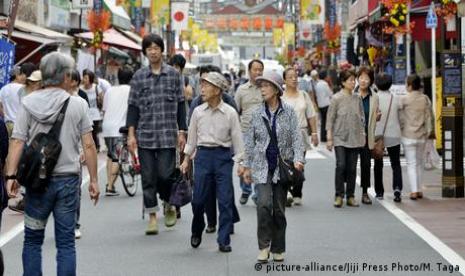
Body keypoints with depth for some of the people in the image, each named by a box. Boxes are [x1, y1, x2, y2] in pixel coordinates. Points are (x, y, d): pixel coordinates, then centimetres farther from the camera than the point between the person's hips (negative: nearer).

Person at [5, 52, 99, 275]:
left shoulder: (28, 103, -1)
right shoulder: (78, 105, -2)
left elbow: (17, 142, -7)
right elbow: (88, 145, -3)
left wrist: (11, 175, -7)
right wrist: (93, 179, 3)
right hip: (68, 179, 0)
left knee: (32, 240, 13)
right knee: (66, 243, 6)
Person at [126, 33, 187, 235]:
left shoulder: (173, 75, 5)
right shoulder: (139, 76, 6)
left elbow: (180, 105, 8)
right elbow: (133, 106, 6)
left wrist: (182, 132, 3)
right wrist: (131, 134, -1)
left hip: (167, 135, -1)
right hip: (144, 135, 1)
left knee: (166, 175, -7)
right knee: (148, 178, 3)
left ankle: (169, 205, 21)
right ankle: (152, 216, 14)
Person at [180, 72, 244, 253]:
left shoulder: (230, 113, -4)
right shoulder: (198, 112, 3)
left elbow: (237, 138, 0)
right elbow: (192, 136, 12)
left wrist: (240, 162, -3)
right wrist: (186, 159, 12)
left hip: (223, 156, -2)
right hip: (203, 155, 2)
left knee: (225, 200, -1)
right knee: (198, 198, 1)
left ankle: (224, 240, 6)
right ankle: (197, 231, 27)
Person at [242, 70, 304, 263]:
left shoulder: (288, 112, 1)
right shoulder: (257, 114, 4)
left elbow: (296, 138, -2)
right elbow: (249, 142, 9)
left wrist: (298, 159, -16)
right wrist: (246, 166, 7)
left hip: (282, 166, 0)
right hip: (262, 166, 0)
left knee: (279, 208, 5)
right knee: (264, 204, -18)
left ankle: (278, 249, 19)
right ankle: (264, 246, -5)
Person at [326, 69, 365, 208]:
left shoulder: (357, 98, 6)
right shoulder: (336, 98, -5)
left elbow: (361, 117, 14)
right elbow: (330, 119, -4)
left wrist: (363, 135, 10)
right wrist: (329, 138, -8)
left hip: (355, 138, 4)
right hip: (340, 138, -4)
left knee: (352, 168, 5)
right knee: (341, 165, -13)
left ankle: (350, 196, 13)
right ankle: (339, 195, -2)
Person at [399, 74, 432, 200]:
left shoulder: (404, 99, -9)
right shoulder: (425, 99, 1)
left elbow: (401, 118, -5)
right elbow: (428, 117, 3)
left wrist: (401, 130, 8)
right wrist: (428, 131, 11)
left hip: (408, 136, -3)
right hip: (422, 136, 3)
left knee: (411, 163, 0)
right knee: (419, 162, 15)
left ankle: (414, 191, -7)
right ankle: (419, 190, 18)